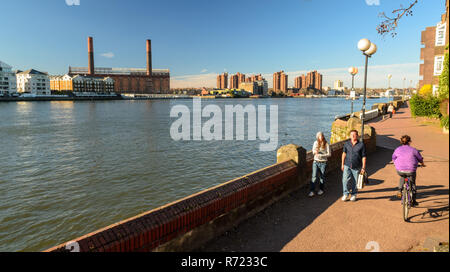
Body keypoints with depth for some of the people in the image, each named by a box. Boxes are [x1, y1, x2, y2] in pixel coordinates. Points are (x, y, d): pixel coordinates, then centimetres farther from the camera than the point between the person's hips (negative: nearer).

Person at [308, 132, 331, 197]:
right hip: (316, 162, 2)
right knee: (314, 177, -5)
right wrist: (315, 152, -14)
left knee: (322, 177, 10)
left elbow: (329, 154, -10)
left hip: (323, 163, -2)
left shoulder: (326, 144, -8)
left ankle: (321, 189, 29)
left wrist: (321, 155, -21)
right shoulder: (315, 143, 1)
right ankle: (311, 191, -3)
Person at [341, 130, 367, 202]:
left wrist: (363, 167, -7)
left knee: (355, 182, 8)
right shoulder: (346, 144, 2)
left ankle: (354, 195, 27)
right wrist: (342, 164, 11)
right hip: (347, 166, 2)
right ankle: (345, 194, 7)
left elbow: (364, 157, -3)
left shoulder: (361, 145, -6)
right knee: (345, 180, -8)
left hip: (356, 167, -1)